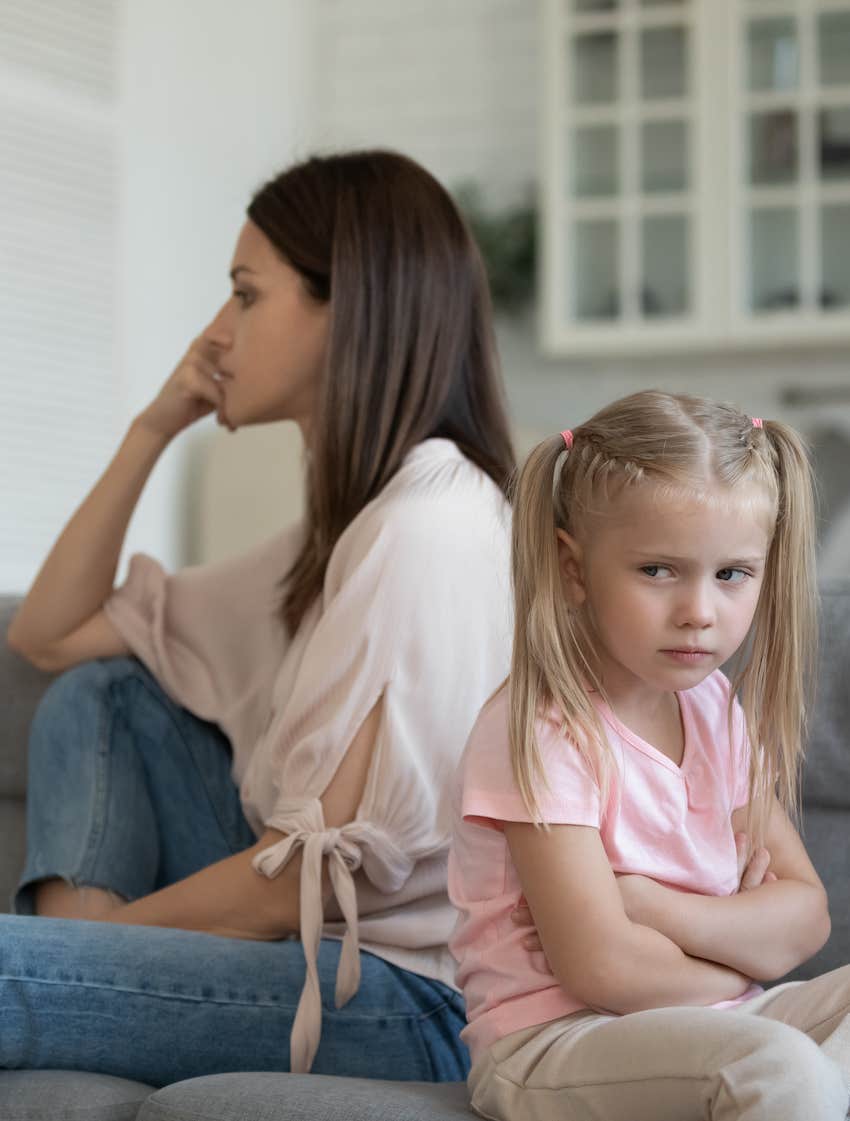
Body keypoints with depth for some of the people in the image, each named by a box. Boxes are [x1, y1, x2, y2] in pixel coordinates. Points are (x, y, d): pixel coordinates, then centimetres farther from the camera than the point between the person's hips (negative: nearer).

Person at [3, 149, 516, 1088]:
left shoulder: (429, 525, -16)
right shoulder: (347, 524, 16)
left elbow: (328, 869, -20)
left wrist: (123, 927, -6)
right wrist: (153, 429, 12)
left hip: (417, 1001, -10)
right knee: (100, 687, 12)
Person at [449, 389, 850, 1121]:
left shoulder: (716, 709, 7)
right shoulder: (540, 732, -15)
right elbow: (601, 967, -22)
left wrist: (656, 908, -14)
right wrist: (744, 946, -4)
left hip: (708, 1020, 8)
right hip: (553, 1042, -8)